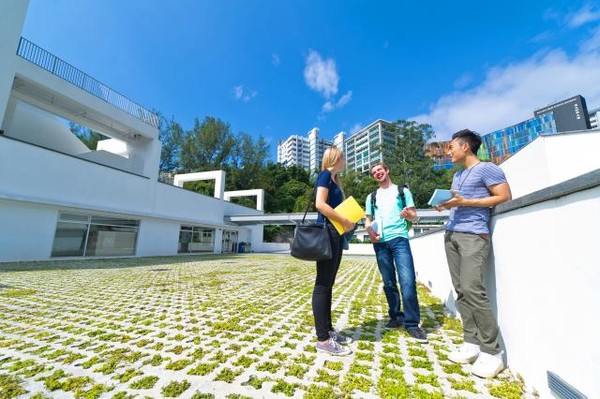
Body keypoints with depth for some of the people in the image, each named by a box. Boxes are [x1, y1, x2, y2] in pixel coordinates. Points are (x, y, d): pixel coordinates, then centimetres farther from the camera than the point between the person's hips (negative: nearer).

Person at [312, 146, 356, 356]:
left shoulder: (334, 179, 22)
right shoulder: (325, 175, -5)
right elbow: (320, 204, -18)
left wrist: (347, 222, 5)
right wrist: (345, 221, -15)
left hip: (336, 233, 10)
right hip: (326, 232, -10)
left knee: (328, 284, 12)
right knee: (323, 284, -6)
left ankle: (328, 331, 23)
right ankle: (322, 339, 3)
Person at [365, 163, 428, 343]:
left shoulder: (403, 191, 11)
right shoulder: (371, 197, 17)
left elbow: (414, 216, 7)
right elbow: (368, 220, 17)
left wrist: (408, 214, -17)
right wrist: (369, 230, -6)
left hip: (399, 239, -3)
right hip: (380, 242, 3)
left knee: (408, 280, -11)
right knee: (389, 283, 9)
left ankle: (412, 323, 0)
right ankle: (395, 316, 23)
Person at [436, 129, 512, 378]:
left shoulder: (486, 169, -1)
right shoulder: (457, 176, 22)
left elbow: (505, 197, -8)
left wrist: (464, 202, -14)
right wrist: (447, 205, 9)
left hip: (474, 235, -8)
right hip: (451, 234, 8)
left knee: (472, 289, -14)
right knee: (460, 290, 4)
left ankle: (491, 351, -1)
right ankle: (472, 343, 11)